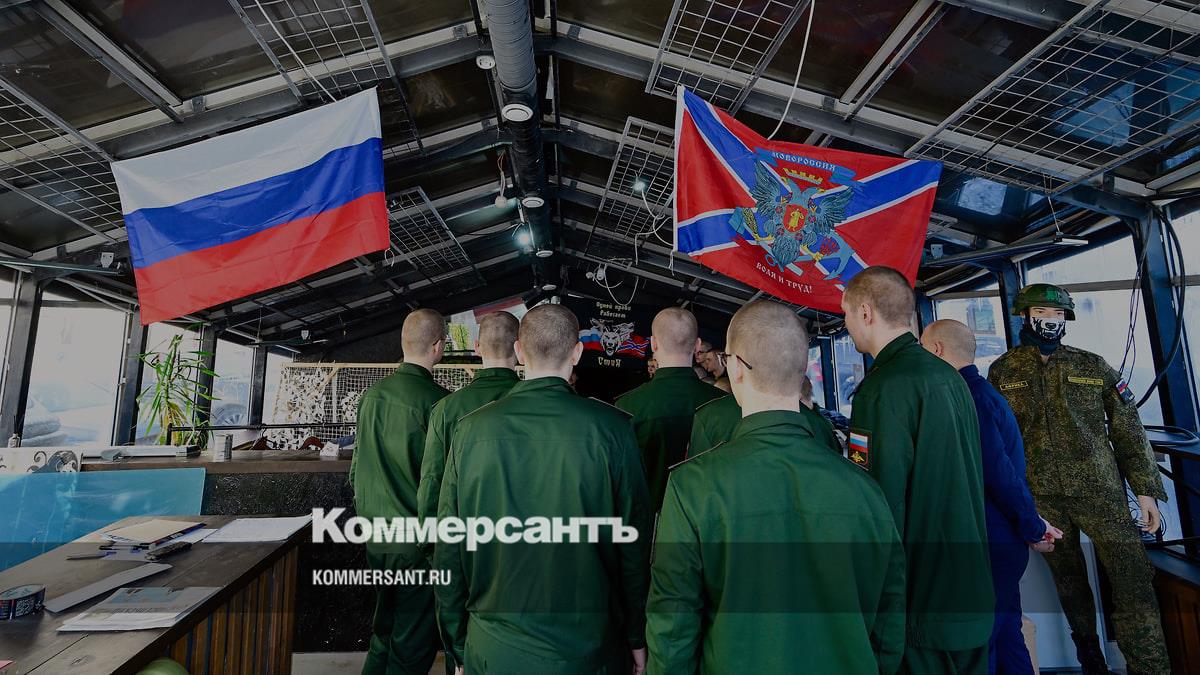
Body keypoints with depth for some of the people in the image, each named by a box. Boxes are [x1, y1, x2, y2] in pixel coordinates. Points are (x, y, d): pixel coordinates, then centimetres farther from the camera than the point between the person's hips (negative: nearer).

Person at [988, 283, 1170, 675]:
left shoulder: (1092, 366, 6)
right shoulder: (1003, 372, 2)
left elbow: (1128, 430, 8)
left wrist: (1145, 489, 4)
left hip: (1101, 489, 1)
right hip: (1041, 495, -1)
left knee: (1134, 579, -3)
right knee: (1069, 580, 11)